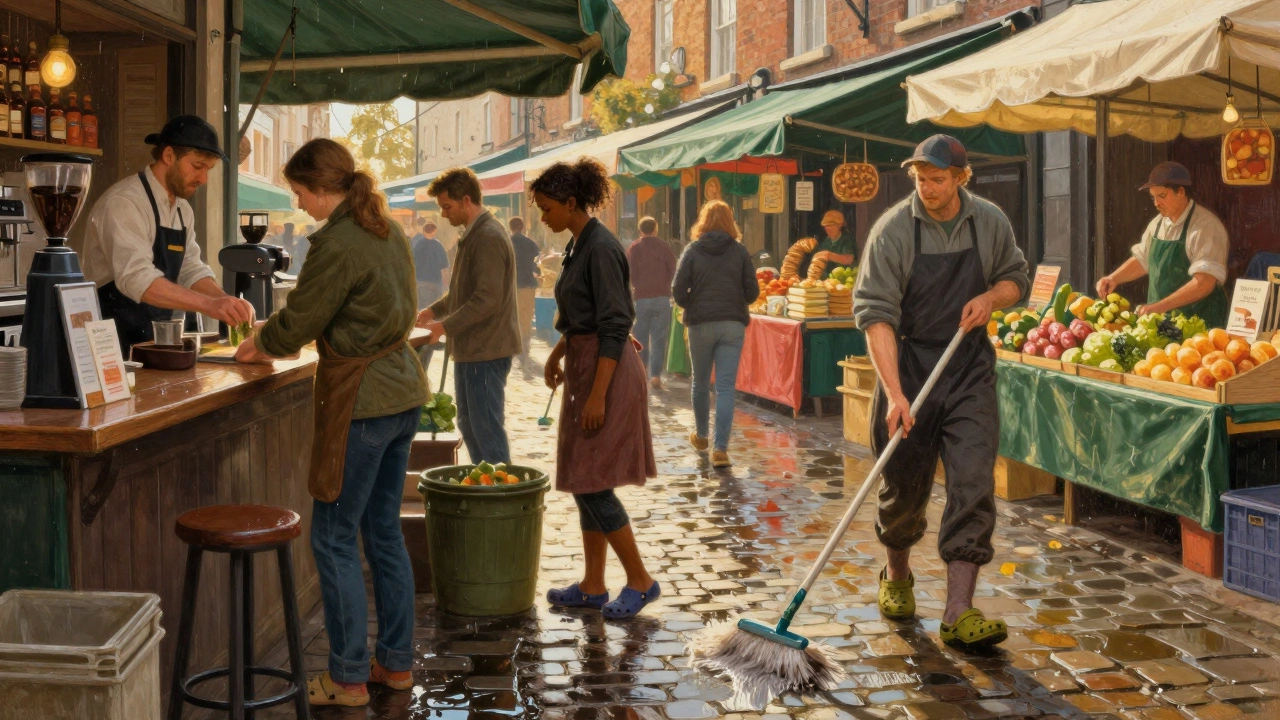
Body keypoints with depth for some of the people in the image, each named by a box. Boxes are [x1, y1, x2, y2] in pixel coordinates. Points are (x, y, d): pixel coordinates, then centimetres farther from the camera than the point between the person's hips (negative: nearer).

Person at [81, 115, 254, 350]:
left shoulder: (183, 210, 12)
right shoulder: (124, 202, -15)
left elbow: (191, 271, 10)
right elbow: (136, 278, -28)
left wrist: (226, 302, -9)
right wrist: (209, 304, -35)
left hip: (155, 340, 8)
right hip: (115, 341, -8)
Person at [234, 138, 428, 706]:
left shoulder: (337, 245, -18)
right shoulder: (389, 232, 9)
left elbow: (299, 323, -12)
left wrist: (261, 347, 12)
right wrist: (275, 340, 18)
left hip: (362, 400, -9)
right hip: (402, 388, 9)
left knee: (333, 537, 2)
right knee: (383, 530, 17)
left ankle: (348, 678, 9)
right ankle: (396, 661, 25)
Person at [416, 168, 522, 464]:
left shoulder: (488, 237, -18)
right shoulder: (472, 234, 14)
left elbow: (487, 300, -24)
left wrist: (446, 326, -19)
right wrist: (434, 310, 11)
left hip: (486, 350, -10)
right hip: (471, 348, 10)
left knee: (487, 429, -5)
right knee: (468, 424, 16)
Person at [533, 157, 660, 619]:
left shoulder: (600, 248, -18)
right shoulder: (579, 244, 12)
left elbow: (615, 327, -21)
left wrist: (598, 394, -22)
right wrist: (559, 352, 19)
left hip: (607, 371, -10)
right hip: (583, 365, 10)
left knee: (591, 483, -6)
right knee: (584, 483, 12)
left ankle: (640, 580, 6)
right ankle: (593, 586, 19)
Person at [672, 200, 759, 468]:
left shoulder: (693, 251, -2)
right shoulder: (740, 251, 0)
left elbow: (678, 291, -6)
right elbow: (752, 292, 0)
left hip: (701, 325, 0)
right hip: (733, 325, 0)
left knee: (700, 383, 18)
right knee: (726, 387, -2)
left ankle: (701, 435, 36)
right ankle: (720, 449, -10)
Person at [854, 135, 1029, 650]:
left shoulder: (990, 222, 0)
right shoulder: (893, 229, -11)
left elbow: (1016, 278, 17)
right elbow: (875, 314, -17)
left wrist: (991, 297, -8)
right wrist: (893, 392, -27)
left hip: (970, 365, 2)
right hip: (908, 363, -2)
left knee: (973, 485, -8)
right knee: (905, 487, 8)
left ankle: (958, 613, -6)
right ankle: (896, 577, 37)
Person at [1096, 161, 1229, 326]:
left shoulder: (1205, 226, -16)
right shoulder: (1158, 223, 8)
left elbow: (1204, 283, -23)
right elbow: (1142, 260, 22)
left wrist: (1161, 306, -26)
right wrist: (1114, 279, 4)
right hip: (1160, 320, 6)